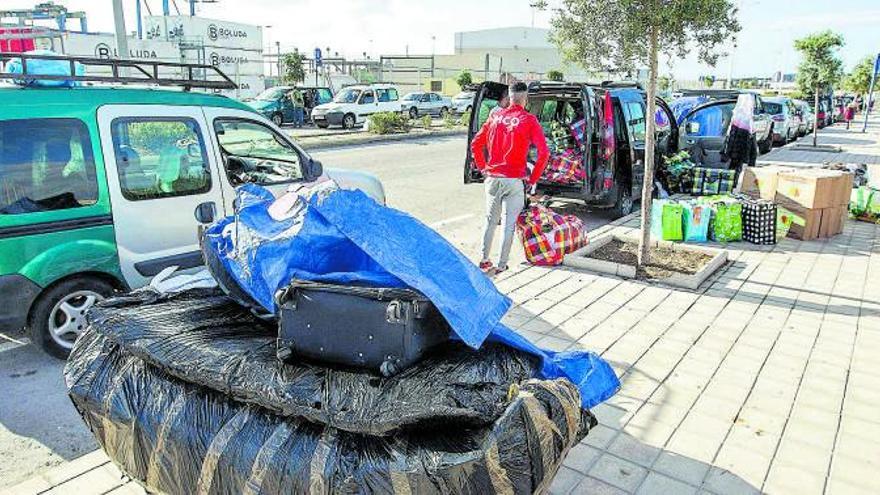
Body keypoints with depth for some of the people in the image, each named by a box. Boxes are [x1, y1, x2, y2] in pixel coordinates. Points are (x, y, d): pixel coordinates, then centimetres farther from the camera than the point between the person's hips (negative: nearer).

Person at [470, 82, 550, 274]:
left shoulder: (496, 116, 5)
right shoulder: (529, 120, -6)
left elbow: (475, 144, 8)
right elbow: (544, 152, -12)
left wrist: (483, 168, 15)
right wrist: (533, 179, -4)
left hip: (492, 178, 4)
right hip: (514, 181, -4)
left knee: (490, 220, 17)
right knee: (509, 224, 6)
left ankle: (484, 260, 23)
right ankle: (501, 265, 10)